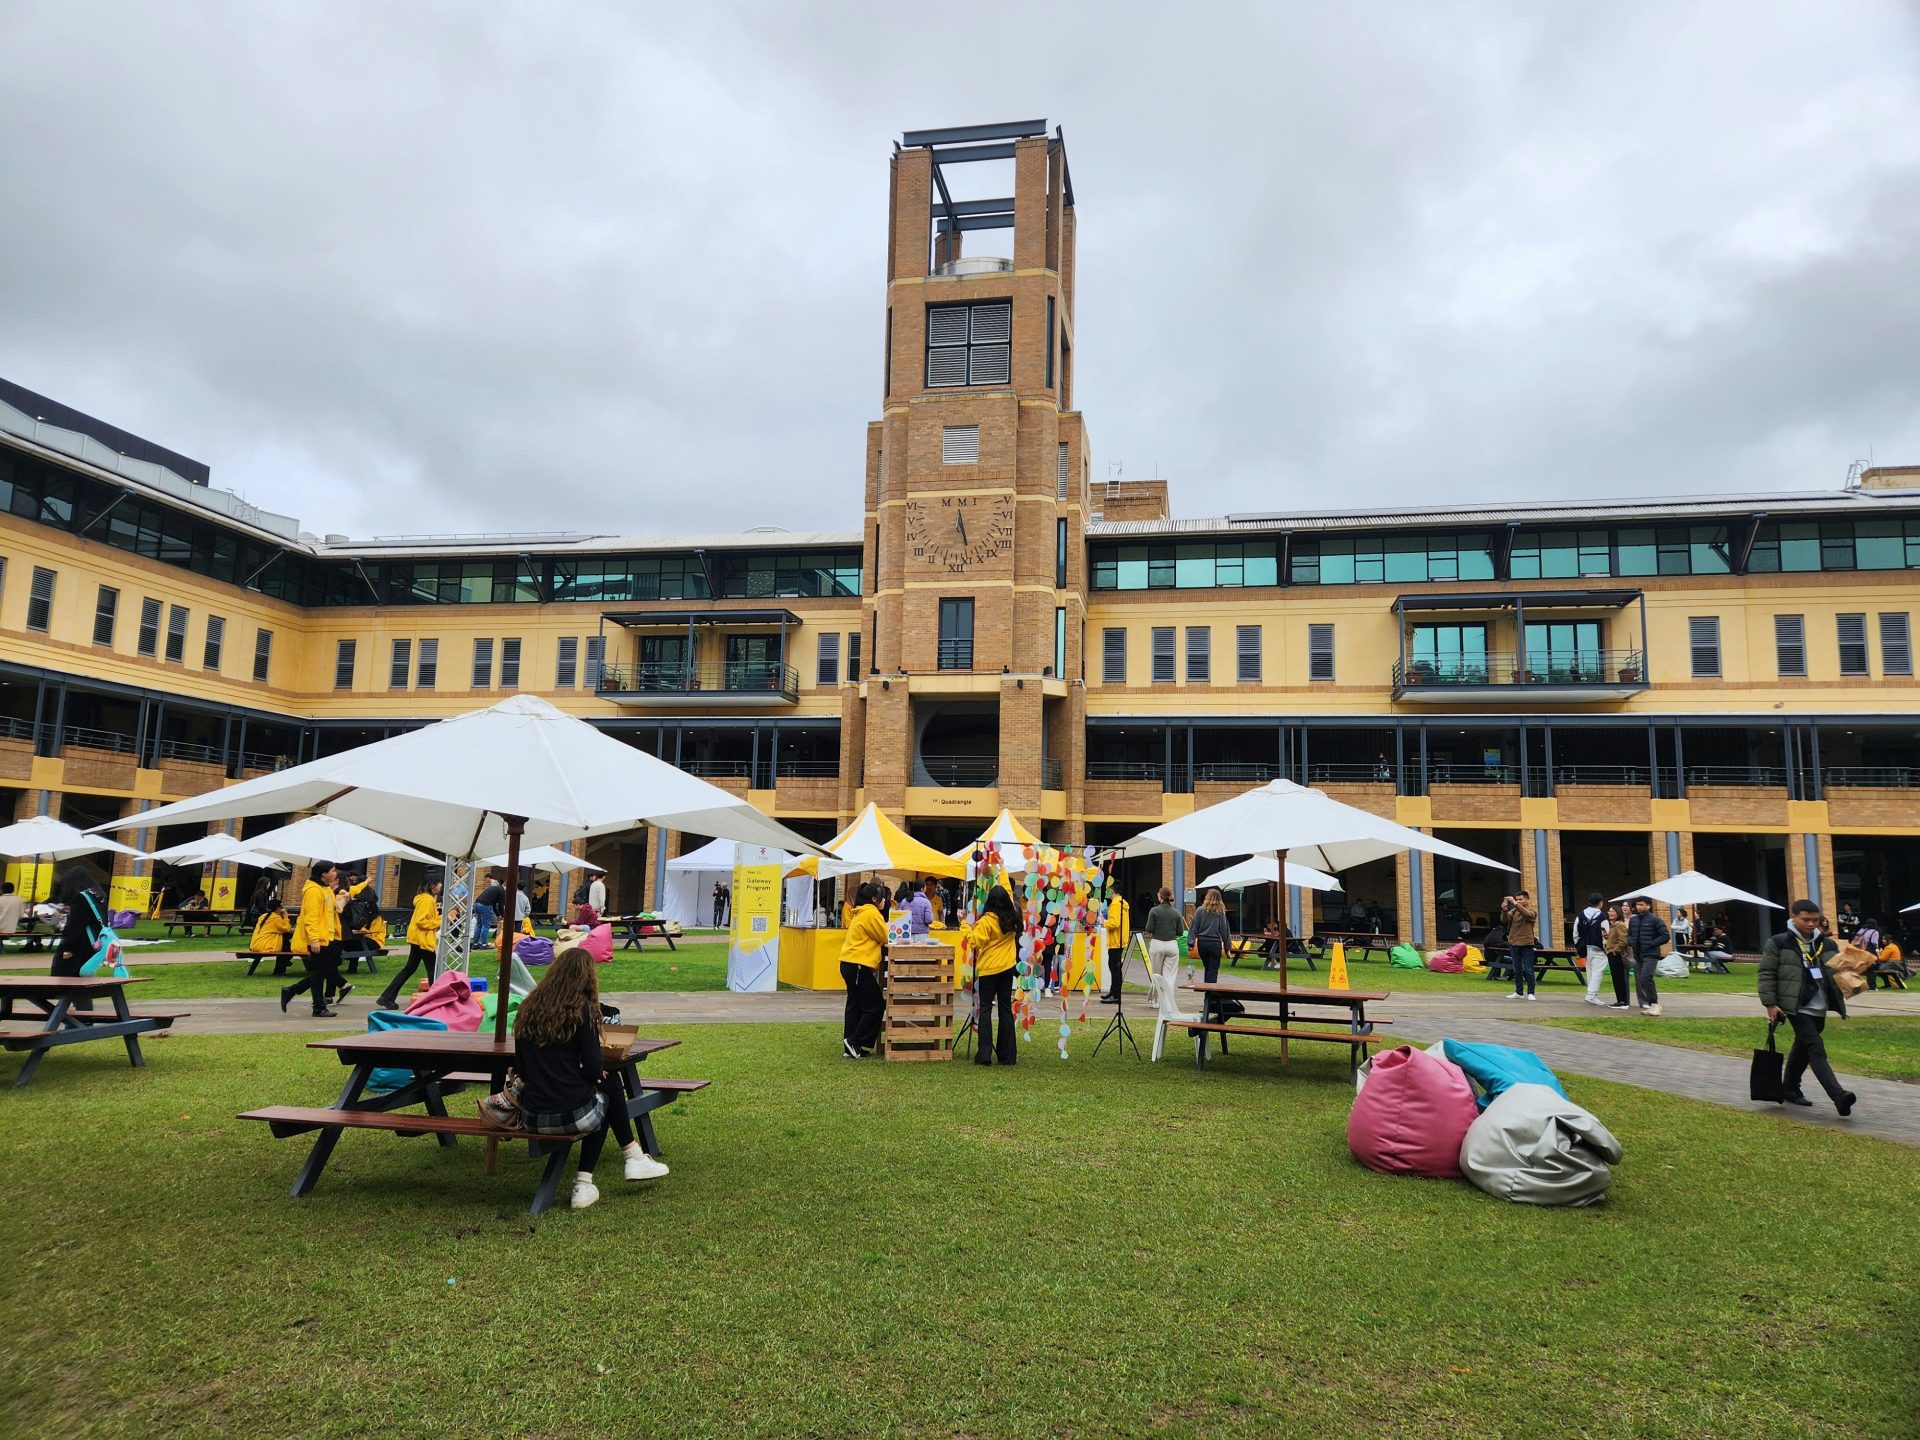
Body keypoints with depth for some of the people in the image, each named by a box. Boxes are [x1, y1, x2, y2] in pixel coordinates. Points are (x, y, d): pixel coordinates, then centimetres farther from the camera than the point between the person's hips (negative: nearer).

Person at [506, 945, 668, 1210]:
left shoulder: (528, 1009, 6)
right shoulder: (582, 1010, -8)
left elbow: (521, 1069, 11)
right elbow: (593, 1069, -10)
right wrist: (599, 1073, 12)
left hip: (531, 1118, 5)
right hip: (572, 1114, -5)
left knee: (601, 1093, 31)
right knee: (610, 1085, 26)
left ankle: (584, 1185, 25)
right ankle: (633, 1156, 30)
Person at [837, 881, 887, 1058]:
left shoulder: (861, 913, 18)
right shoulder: (871, 913, -13)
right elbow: (886, 938, -6)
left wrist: (887, 930, 8)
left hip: (850, 965, 10)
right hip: (859, 966, -10)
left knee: (855, 1007, 12)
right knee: (875, 1006, -4)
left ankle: (850, 1047, 15)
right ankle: (855, 1041, -3)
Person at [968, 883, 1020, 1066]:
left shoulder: (986, 921, -15)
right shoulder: (1012, 918, 2)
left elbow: (975, 942, -20)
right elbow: (1009, 897, 18)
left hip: (988, 969, -4)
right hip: (1007, 968, 5)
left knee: (986, 1008, 0)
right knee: (1005, 1008, 8)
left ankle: (984, 1053, -7)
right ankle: (1007, 1054, 11)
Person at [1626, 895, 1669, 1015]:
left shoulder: (1655, 920, -6)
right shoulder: (1633, 920, 12)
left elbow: (1665, 936, -7)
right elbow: (1629, 934, 24)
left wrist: (1651, 944, -14)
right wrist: (1630, 942, 3)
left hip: (1650, 955, -7)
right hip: (1637, 955, 7)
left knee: (1645, 977, -19)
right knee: (1638, 981, 5)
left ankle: (1654, 1003, -5)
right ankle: (1644, 1005, 12)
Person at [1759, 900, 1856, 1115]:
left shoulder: (1828, 945, 11)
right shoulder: (1778, 943, -4)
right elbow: (1767, 974, -4)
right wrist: (1770, 1004, -9)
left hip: (1819, 1008, 6)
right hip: (1796, 1006, -6)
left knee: (1802, 1048, 17)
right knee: (1816, 1048, -16)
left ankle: (1790, 1090, 31)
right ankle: (1839, 1096, -27)